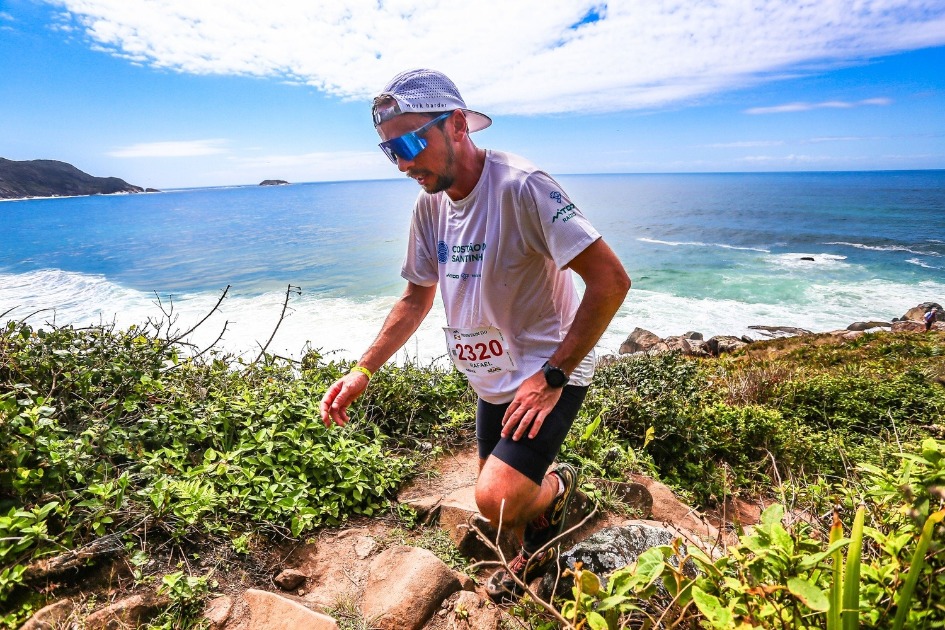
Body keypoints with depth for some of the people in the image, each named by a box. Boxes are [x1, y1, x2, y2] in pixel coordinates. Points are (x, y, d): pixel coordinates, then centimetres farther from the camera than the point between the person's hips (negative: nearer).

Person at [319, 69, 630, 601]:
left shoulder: (520, 186, -23)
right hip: (492, 377, 7)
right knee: (500, 496, 20)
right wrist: (363, 371, 1)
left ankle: (558, 486, 15)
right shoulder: (429, 205, 0)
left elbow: (611, 281, -26)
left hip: (549, 374, -7)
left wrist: (552, 377, -24)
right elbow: (416, 299, 10)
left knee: (497, 498, -21)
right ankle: (534, 554, 53)